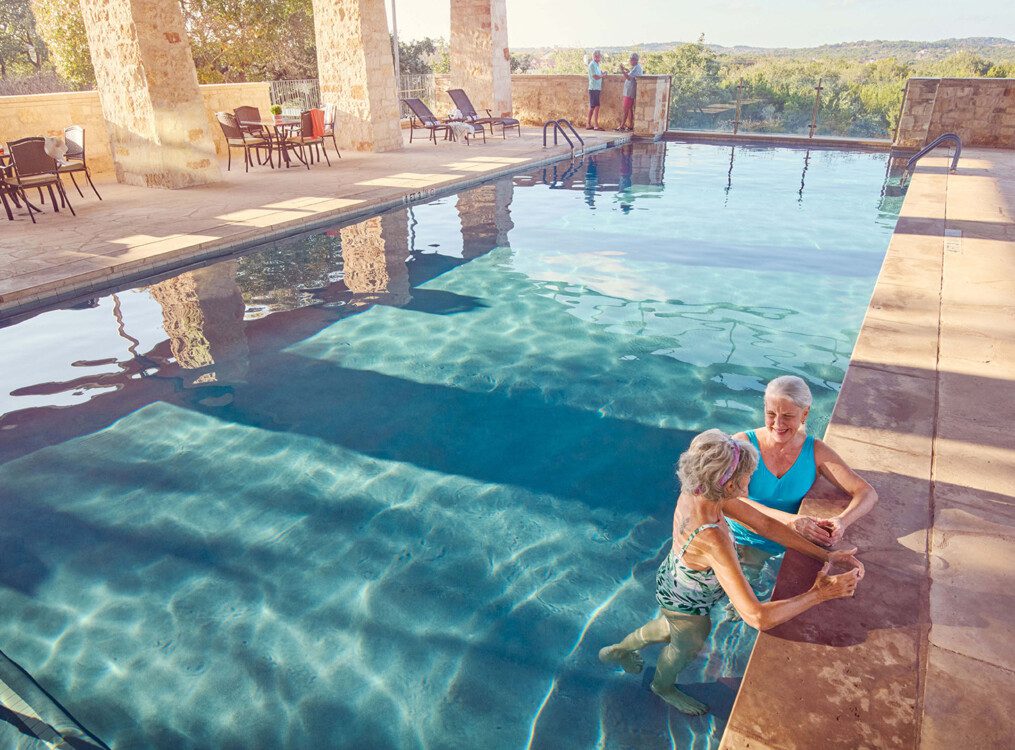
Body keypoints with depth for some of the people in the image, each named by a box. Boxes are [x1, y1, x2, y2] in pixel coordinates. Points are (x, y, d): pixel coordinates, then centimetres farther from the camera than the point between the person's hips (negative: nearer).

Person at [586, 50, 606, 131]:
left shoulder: (596, 65, 17)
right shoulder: (592, 65, -11)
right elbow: (596, 77, -17)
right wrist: (603, 75, -4)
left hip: (597, 89, 9)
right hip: (594, 89, -9)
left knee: (592, 107, 10)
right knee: (596, 107, -12)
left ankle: (588, 124, 14)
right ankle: (596, 125, -13)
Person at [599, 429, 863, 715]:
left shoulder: (697, 492, -23)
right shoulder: (711, 539, -47)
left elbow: (766, 524, -12)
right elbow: (757, 617, -47)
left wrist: (825, 554, -13)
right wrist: (820, 594, -36)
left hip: (674, 580, 7)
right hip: (687, 605, -6)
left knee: (674, 628, 38)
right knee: (687, 646, 29)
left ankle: (619, 650, 63)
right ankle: (663, 686, 64)